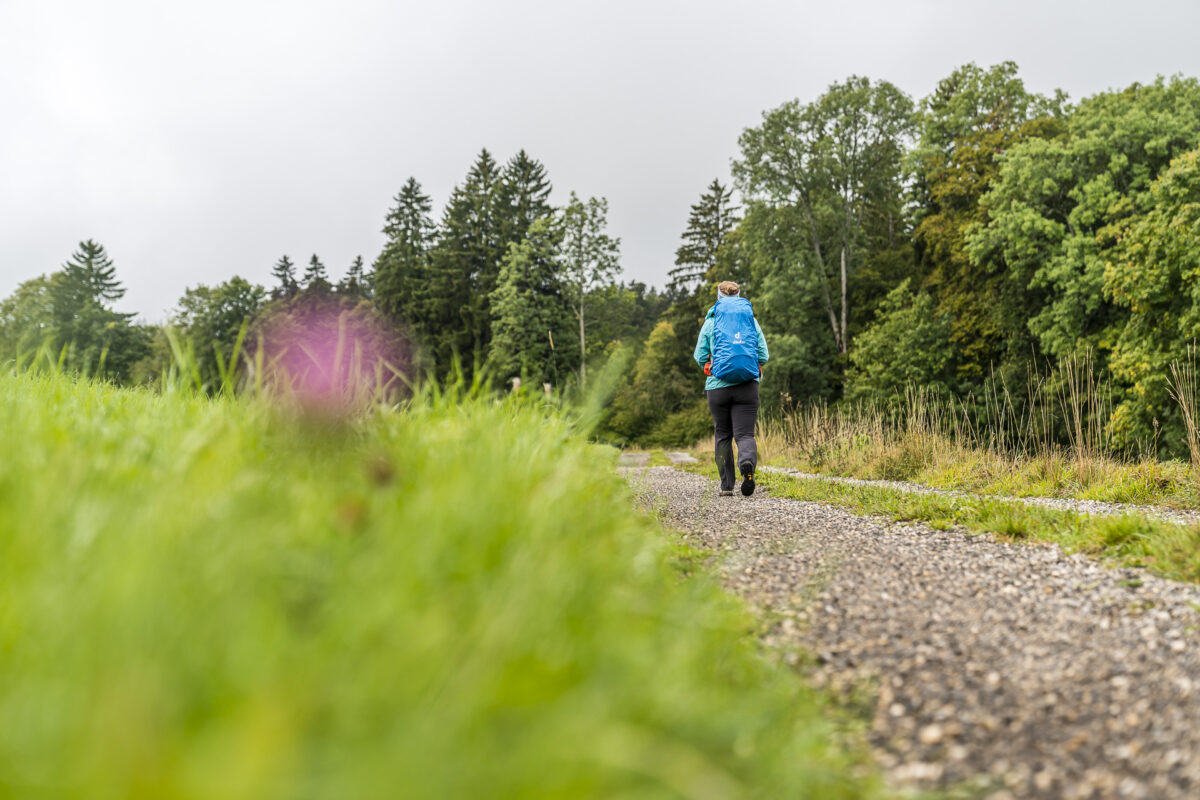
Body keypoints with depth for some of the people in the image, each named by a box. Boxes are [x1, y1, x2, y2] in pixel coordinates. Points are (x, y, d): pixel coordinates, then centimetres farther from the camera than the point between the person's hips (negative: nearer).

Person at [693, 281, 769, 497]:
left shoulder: (711, 321, 3)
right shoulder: (752, 319, 8)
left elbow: (700, 356, 3)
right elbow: (764, 356, 5)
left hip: (719, 386, 0)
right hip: (748, 386, 0)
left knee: (723, 436, 13)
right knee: (745, 433, 0)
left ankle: (727, 486, 13)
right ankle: (747, 462, -33)